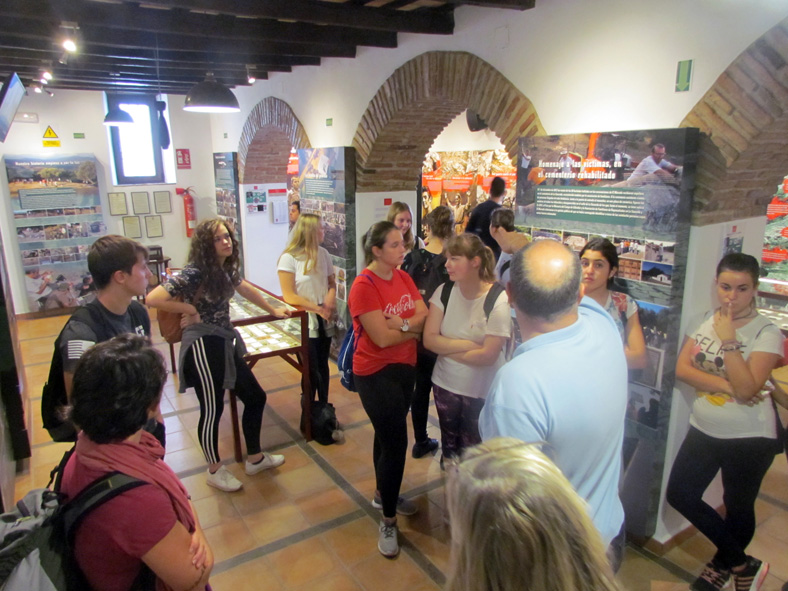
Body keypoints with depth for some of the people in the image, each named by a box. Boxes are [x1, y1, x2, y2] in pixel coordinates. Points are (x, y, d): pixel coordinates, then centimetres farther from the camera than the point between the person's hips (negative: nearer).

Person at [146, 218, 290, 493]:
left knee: (255, 398, 14)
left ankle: (255, 458, 33)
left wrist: (273, 310, 33)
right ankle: (215, 471, 27)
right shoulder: (194, 273, -19)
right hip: (203, 347, -9)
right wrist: (190, 309, -16)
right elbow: (153, 298, -26)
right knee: (212, 411, 4)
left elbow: (246, 289, 26)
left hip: (225, 343, 9)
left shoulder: (227, 268, 6)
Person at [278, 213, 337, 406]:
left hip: (324, 321, 5)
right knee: (311, 370, 2)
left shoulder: (323, 253, 4)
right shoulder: (289, 258, -13)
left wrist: (331, 298, -10)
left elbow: (331, 282, 12)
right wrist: (318, 308, -17)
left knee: (323, 365, 15)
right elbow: (289, 296, -15)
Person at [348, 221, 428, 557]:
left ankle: (383, 494, 43)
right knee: (396, 443, -5)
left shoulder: (402, 277, 2)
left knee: (388, 435, 22)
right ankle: (388, 521, 14)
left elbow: (424, 315, -5)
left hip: (404, 367, 7)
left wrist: (402, 323, -23)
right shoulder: (364, 286, -20)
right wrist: (415, 329, -11)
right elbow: (382, 337, -25)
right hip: (375, 373, -7)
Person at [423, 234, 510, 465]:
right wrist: (469, 345, -20)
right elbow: (429, 340, -11)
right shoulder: (444, 292, -8)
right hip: (445, 384, 4)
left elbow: (488, 355, -22)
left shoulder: (498, 300, -20)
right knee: (449, 447, 22)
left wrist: (446, 348, -14)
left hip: (481, 392, -4)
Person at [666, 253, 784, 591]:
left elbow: (746, 388, -23)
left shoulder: (766, 332, -13)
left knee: (738, 508, 12)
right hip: (704, 430, 5)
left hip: (749, 438, -5)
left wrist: (728, 339, -25)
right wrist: (727, 385, -20)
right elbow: (682, 369, -7)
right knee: (680, 494, 6)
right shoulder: (703, 322, 1)